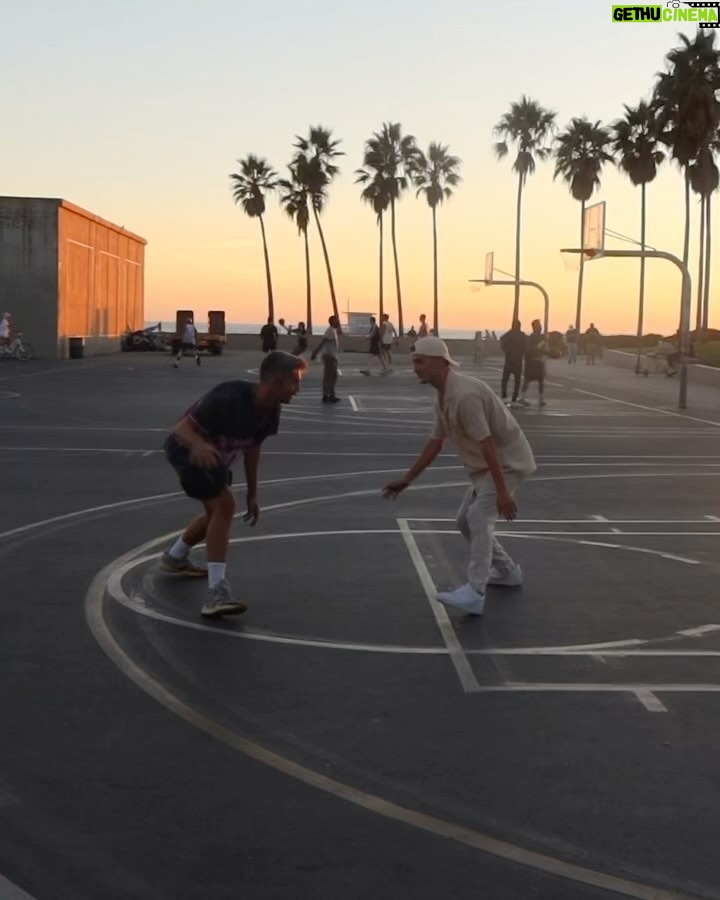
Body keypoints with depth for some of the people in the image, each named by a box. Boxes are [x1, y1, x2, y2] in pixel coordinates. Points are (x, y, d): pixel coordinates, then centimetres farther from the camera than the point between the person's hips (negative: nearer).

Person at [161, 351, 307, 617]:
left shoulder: (270, 411, -12)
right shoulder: (229, 398, -36)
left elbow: (252, 447, 4)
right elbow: (181, 428, -36)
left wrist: (252, 494, 7)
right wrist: (199, 444, -58)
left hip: (215, 456, 9)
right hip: (188, 449, -9)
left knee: (217, 512, 24)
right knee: (224, 504, -26)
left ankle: (174, 558, 52)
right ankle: (217, 593, -30)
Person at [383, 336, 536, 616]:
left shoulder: (464, 394, -28)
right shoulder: (443, 397, 5)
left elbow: (487, 444, -31)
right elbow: (435, 443, 14)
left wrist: (502, 493, -32)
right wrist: (407, 480, 15)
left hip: (509, 461, -10)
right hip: (485, 466, 10)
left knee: (478, 517, -24)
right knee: (465, 519, 16)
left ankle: (474, 593, -29)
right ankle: (506, 572, 32)